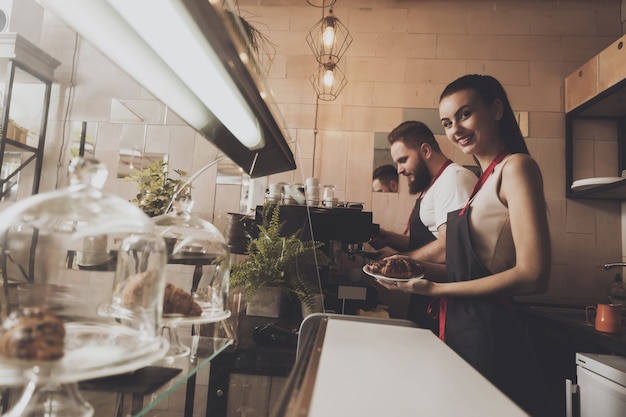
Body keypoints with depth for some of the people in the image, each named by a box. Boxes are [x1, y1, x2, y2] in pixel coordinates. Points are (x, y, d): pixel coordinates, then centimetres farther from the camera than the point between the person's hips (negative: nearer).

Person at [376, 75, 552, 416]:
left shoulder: (516, 166, -11)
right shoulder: (485, 179, 12)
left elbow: (533, 276, -18)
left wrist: (436, 288, -14)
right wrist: (419, 268, 3)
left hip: (489, 334, -8)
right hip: (463, 331, 8)